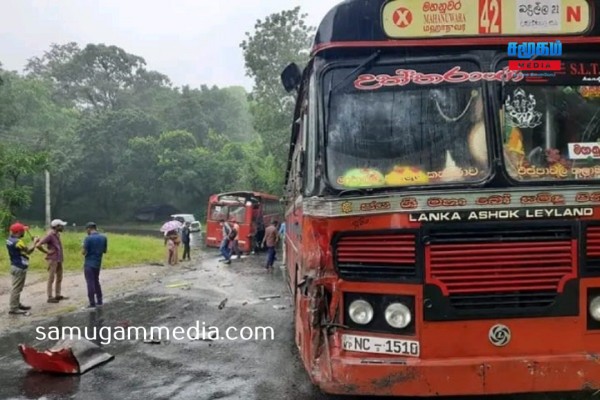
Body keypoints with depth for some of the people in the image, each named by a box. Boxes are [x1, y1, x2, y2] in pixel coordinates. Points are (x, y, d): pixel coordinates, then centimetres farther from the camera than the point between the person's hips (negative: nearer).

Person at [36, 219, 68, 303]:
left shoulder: (57, 234, 9)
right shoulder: (50, 235, -17)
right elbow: (38, 245, -23)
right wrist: (47, 252, -14)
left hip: (59, 259, 9)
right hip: (53, 260, -9)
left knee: (59, 278, 13)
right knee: (51, 279, -2)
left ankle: (58, 295, 22)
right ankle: (50, 297, 3)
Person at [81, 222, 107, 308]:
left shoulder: (88, 238, -16)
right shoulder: (103, 237, 2)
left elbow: (83, 252, -15)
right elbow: (105, 251, 10)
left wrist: (83, 248, 6)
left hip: (89, 264, -6)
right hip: (98, 263, 6)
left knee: (90, 283, -1)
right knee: (96, 282, 17)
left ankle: (92, 303, 0)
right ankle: (99, 301, 18)